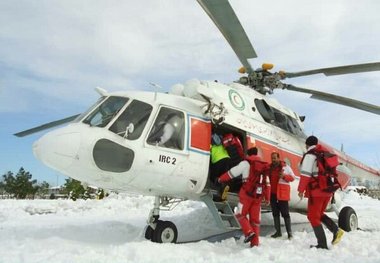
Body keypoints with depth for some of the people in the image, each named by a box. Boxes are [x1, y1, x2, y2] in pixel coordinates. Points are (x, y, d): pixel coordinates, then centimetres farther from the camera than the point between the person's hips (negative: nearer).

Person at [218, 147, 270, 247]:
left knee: (240, 214, 8)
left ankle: (249, 232, -11)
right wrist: (267, 197, 21)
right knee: (255, 219, 9)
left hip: (247, 194, -5)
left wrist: (220, 179, 13)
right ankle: (255, 243, 9)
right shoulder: (263, 166, 15)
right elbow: (267, 183, 16)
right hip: (258, 195, 5)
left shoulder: (246, 163, -1)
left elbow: (232, 173, 0)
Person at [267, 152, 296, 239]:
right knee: (275, 213, 10)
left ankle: (289, 232, 5)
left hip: (282, 194, -5)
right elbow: (267, 179, 19)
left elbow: (293, 177, 1)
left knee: (285, 213, -2)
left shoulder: (285, 167, -2)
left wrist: (284, 176, -17)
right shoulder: (270, 168, 11)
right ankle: (278, 232, 19)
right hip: (273, 193, 5)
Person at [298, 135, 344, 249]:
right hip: (328, 190, 8)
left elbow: (305, 174, -18)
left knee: (313, 216, 2)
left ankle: (322, 245, 1)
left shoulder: (309, 155, -9)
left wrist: (301, 189, -14)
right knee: (319, 214, 21)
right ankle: (336, 230, 1)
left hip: (317, 191, -8)